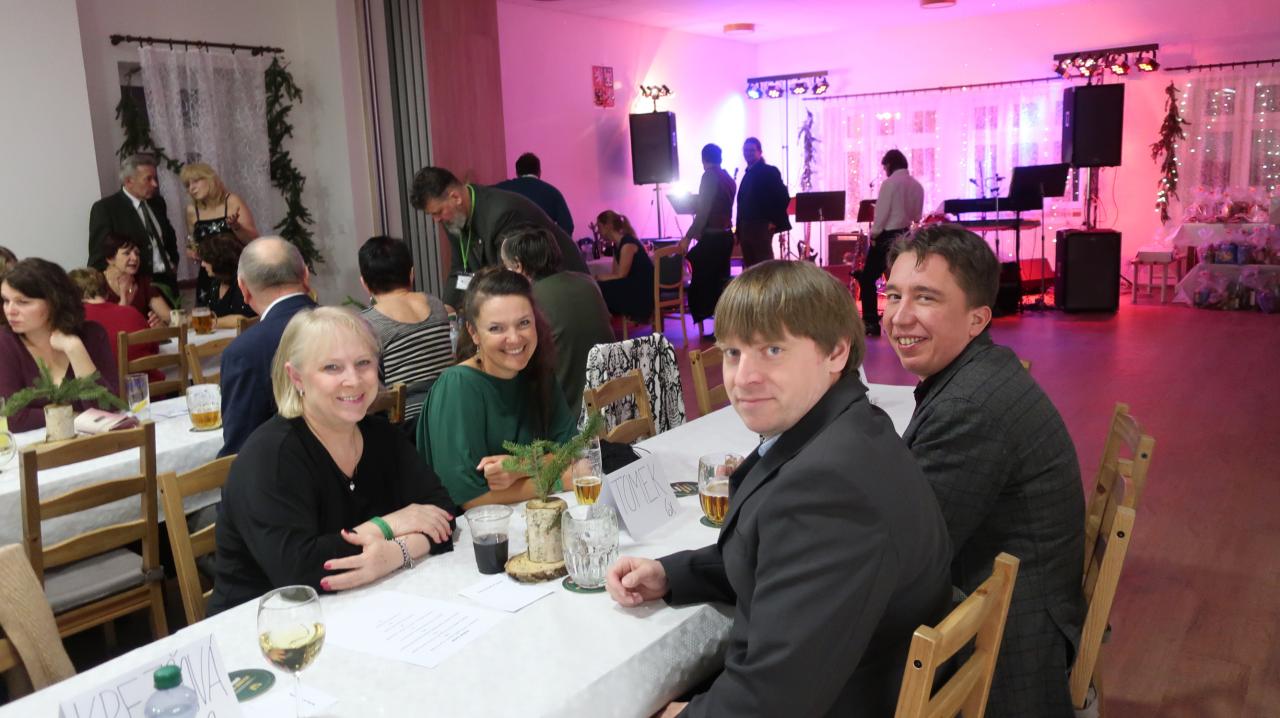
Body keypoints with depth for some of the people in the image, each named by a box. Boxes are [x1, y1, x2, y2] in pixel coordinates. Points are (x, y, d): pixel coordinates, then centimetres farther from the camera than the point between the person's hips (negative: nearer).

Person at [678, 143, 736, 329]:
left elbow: (703, 211, -18)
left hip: (712, 237, -8)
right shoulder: (729, 179, 13)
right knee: (720, 280, 12)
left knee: (702, 281, -5)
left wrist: (688, 237, -18)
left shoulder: (709, 176, -11)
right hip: (726, 235, 8)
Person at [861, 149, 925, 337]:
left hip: (887, 237, -7)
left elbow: (881, 212, -17)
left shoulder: (889, 183, -13)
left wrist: (874, 235, -7)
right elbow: (917, 216, 9)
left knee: (867, 278, 2)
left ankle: (871, 323, -3)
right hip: (905, 237, 7)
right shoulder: (917, 185, 5)